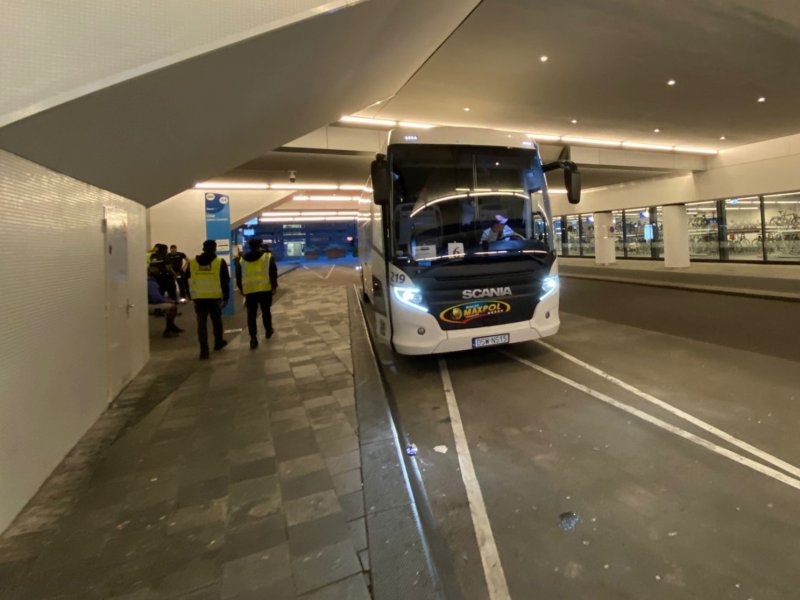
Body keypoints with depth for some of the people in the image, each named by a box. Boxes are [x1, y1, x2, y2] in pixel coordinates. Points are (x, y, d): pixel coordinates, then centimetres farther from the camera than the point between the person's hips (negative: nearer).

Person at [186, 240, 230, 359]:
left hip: (198, 298, 1)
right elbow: (225, 281, -3)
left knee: (201, 324, 3)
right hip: (215, 297, -1)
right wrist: (226, 297, 1)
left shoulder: (192, 262, 6)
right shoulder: (220, 262, -1)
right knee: (216, 320, 19)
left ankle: (204, 350, -1)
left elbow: (186, 280, 10)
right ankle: (218, 342, 34)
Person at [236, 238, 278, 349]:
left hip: (249, 290, 1)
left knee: (251, 315, 4)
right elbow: (273, 273, -4)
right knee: (266, 311, 16)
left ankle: (253, 338, -2)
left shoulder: (242, 260, 10)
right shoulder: (268, 256, 1)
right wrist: (274, 286, 3)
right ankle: (268, 331, 31)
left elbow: (238, 276, 13)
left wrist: (241, 288, 23)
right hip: (265, 288, -1)